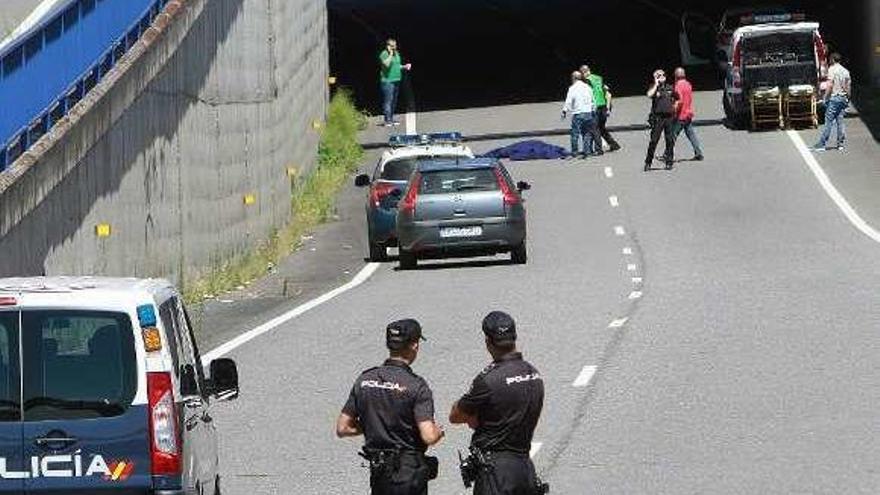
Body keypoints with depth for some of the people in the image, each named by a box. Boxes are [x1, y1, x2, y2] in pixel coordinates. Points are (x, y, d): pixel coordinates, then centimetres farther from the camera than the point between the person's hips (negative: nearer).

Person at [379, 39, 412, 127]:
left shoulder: (397, 54, 16)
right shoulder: (384, 54, -9)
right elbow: (386, 64, -24)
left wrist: (404, 67, 9)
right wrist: (390, 54, -21)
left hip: (396, 80, 8)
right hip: (387, 81, -8)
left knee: (394, 101, 11)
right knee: (388, 100, -10)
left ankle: (391, 119, 18)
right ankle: (388, 120, -10)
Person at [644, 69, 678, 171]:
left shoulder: (670, 88, 13)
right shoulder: (654, 87, 3)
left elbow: (677, 99, 26)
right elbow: (649, 95, -20)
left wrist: (674, 107, 12)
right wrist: (656, 84, -12)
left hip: (669, 117, 3)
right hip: (658, 117, -3)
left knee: (670, 141, 2)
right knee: (654, 140, -6)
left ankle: (669, 162, 9)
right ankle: (648, 162, 0)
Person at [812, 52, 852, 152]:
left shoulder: (832, 69, -8)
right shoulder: (845, 71, 12)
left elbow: (830, 85, -15)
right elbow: (848, 87, 14)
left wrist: (826, 98, -10)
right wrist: (847, 100, 21)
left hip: (834, 98, -7)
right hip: (843, 98, 7)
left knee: (828, 121, -7)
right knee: (840, 121, 10)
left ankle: (822, 144, -8)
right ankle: (841, 143, 10)